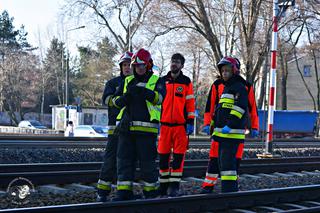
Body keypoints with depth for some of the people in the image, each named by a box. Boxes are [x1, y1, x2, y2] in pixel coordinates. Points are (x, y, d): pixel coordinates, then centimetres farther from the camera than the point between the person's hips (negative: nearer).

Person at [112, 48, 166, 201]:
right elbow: (116, 102, 14)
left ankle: (151, 191, 13)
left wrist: (143, 91, -31)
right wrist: (125, 97, -9)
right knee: (124, 159, 4)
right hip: (126, 127, 5)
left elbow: (159, 97, -16)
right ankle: (124, 192, 10)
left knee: (147, 161, 0)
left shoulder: (157, 81, 4)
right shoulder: (127, 81, 18)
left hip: (146, 128, -4)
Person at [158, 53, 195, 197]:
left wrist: (190, 123, -4)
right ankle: (163, 186, 13)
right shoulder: (162, 81, 10)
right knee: (163, 156, 4)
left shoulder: (186, 82, 5)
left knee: (178, 156, -2)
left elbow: (190, 104, 3)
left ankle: (174, 186, 3)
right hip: (164, 124, 2)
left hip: (180, 125, -2)